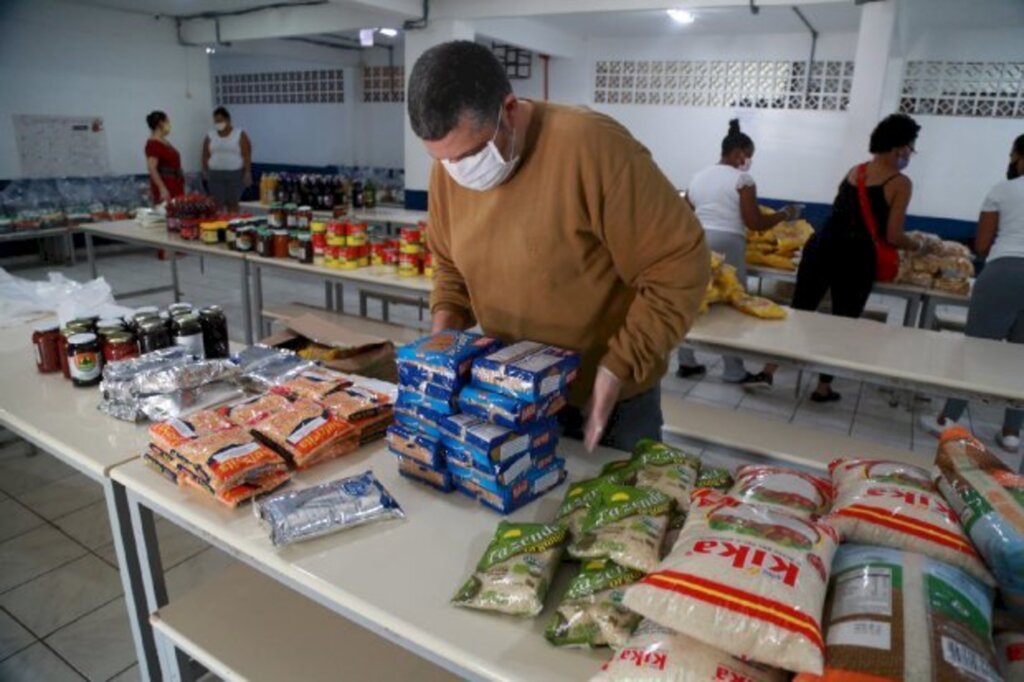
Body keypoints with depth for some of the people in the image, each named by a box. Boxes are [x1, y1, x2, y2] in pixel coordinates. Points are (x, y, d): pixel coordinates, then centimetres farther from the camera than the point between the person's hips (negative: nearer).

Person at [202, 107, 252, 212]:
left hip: (235, 174, -2)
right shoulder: (210, 136, 9)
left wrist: (247, 173, -12)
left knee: (232, 204, 1)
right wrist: (205, 171, 2)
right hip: (215, 175, 2)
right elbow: (205, 155, 10)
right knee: (217, 204, -2)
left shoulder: (240, 135, 0)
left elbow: (247, 156, -5)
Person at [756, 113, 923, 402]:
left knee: (799, 311, 9)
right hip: (856, 258, -5)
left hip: (822, 246, 5)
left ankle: (768, 370, 8)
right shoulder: (900, 183, -2)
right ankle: (824, 388, 17)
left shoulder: (854, 171, 15)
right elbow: (892, 237, -6)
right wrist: (918, 245, 14)